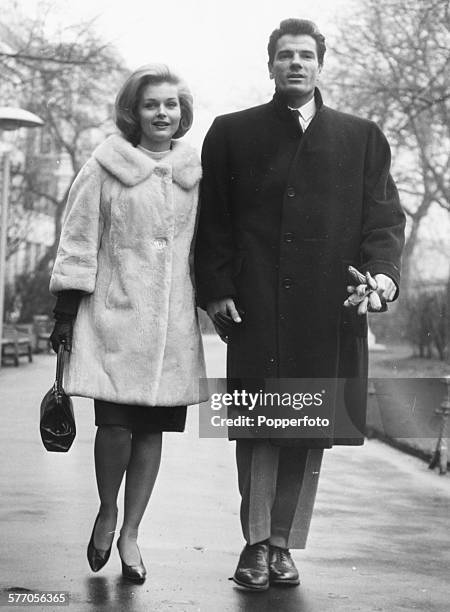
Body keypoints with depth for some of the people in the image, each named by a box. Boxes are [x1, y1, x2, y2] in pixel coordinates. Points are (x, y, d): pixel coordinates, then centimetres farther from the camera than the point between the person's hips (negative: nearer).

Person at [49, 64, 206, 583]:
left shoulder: (195, 174, 10)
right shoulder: (105, 168, 1)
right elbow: (77, 242, 2)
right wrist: (66, 311, -2)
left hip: (174, 322, 3)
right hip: (114, 314, -3)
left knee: (153, 428, 4)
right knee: (116, 424, -11)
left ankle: (130, 533, 17)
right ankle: (107, 511, 17)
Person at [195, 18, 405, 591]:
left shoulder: (361, 138, 13)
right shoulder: (232, 133, 11)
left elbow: (383, 215, 9)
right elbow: (213, 220, 7)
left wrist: (383, 271, -8)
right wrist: (216, 288, -4)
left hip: (329, 313, 2)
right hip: (254, 309, -1)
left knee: (310, 433, 5)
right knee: (259, 429, -1)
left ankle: (283, 544, 18)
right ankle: (256, 544, 12)